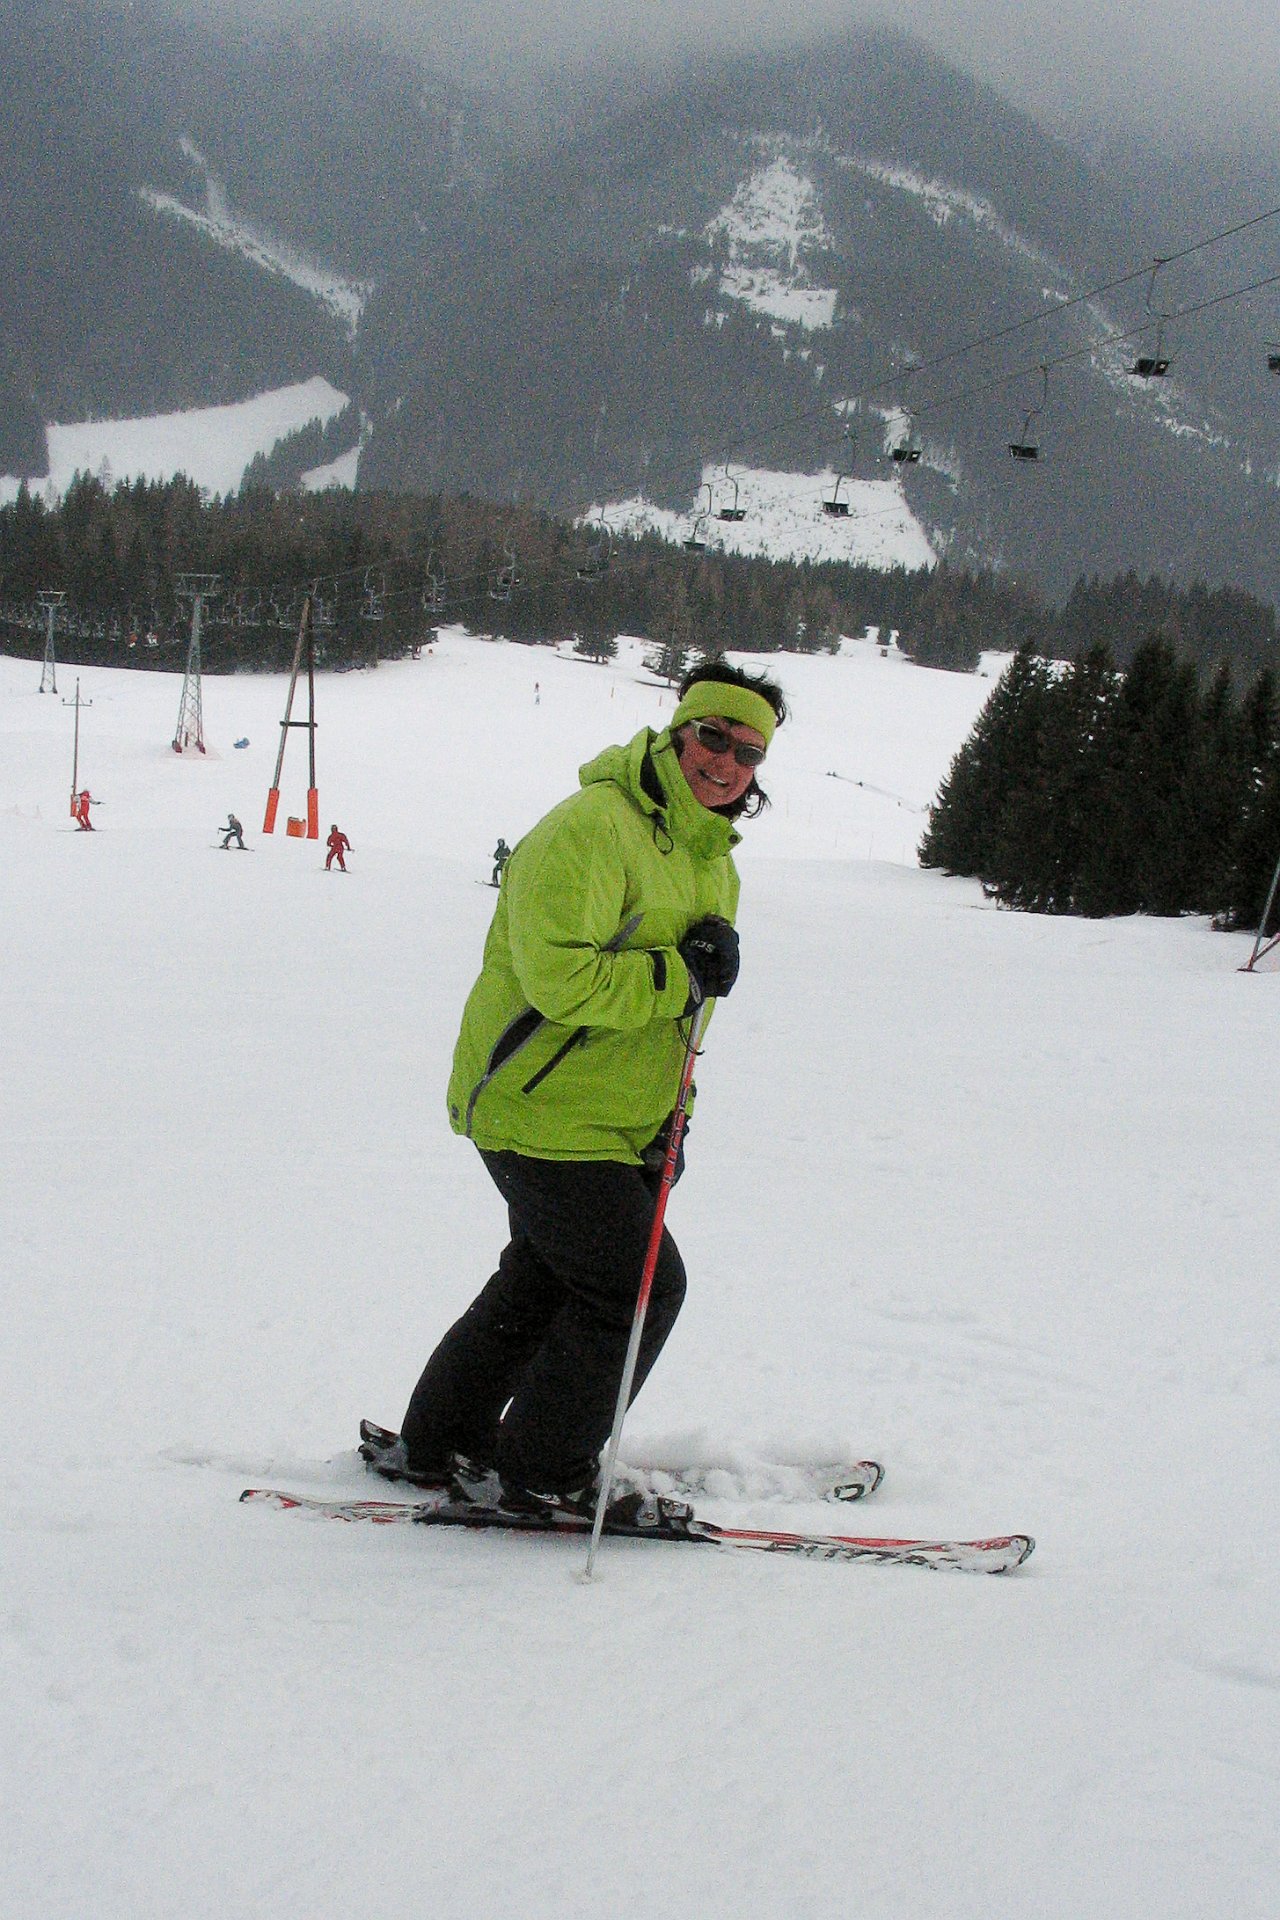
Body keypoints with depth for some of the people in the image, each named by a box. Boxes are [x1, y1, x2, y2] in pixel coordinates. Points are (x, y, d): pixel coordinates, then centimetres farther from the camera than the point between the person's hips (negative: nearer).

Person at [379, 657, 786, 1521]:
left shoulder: (713, 858, 13)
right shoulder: (589, 831, -20)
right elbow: (561, 979, -30)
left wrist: (666, 1118, 20)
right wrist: (682, 975, -24)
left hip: (618, 1123, 10)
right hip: (545, 1113, -10)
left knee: (546, 1282, 19)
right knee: (638, 1285, -8)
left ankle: (440, 1444, 33)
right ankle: (541, 1476, 5)